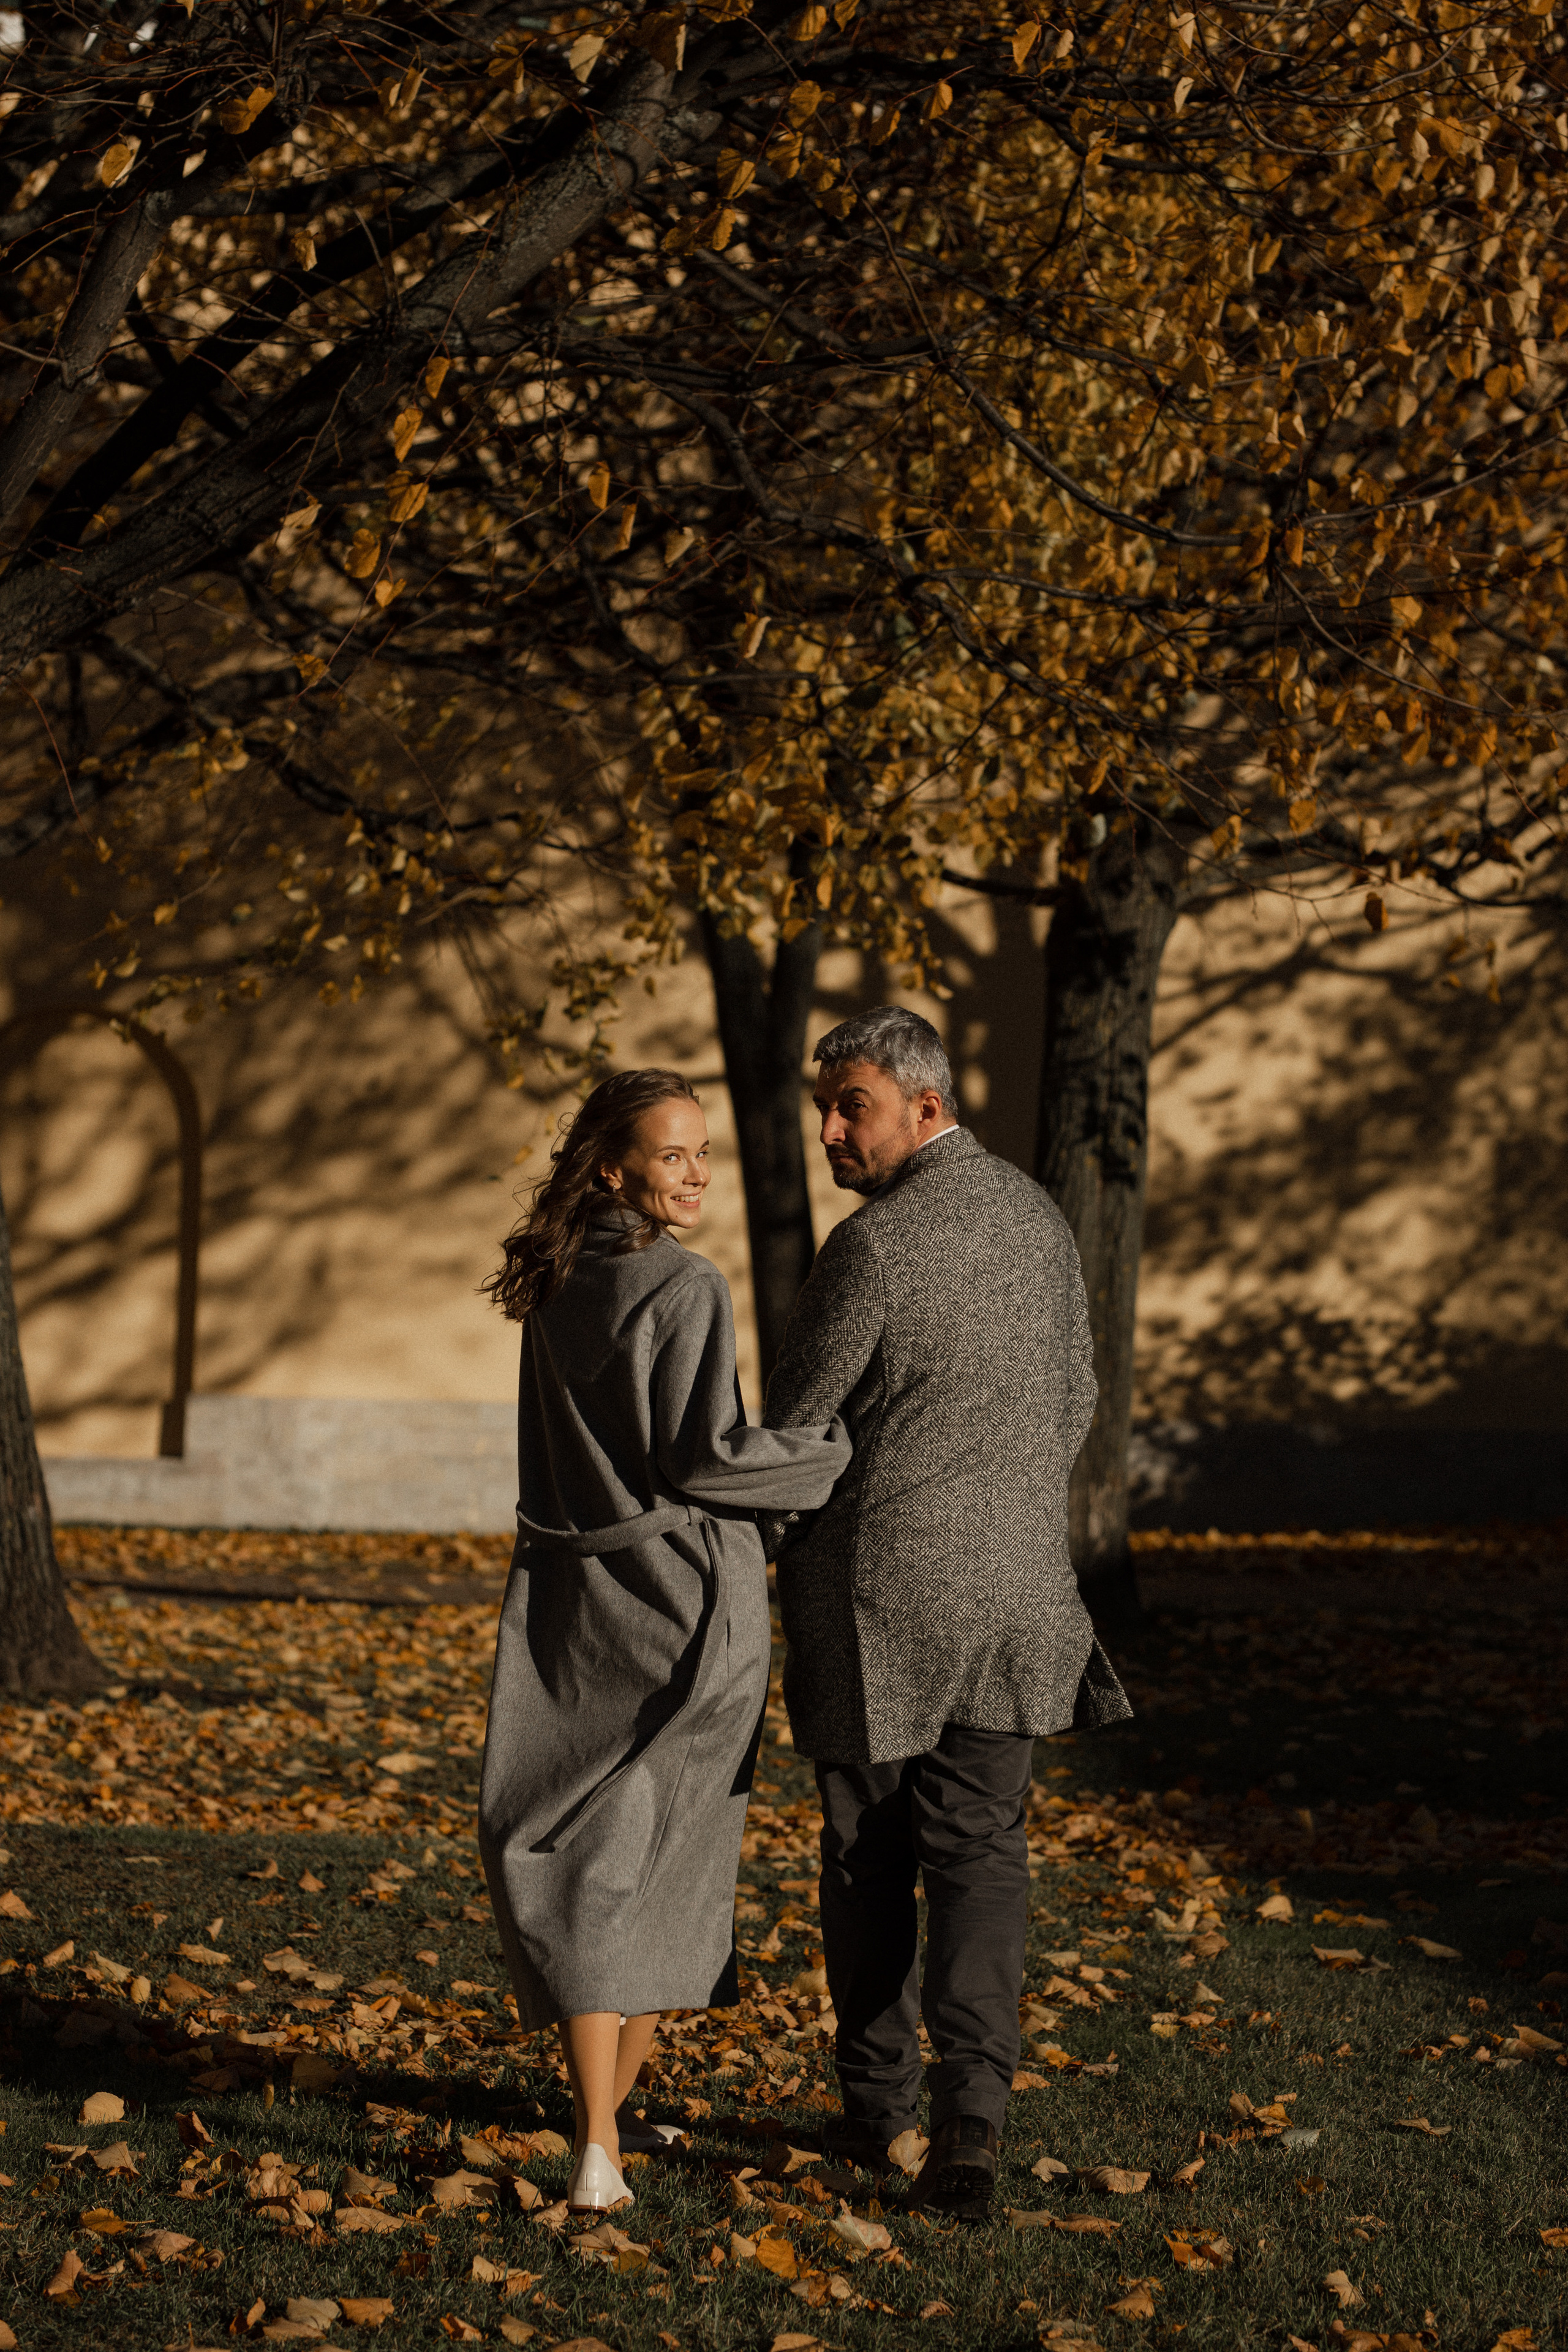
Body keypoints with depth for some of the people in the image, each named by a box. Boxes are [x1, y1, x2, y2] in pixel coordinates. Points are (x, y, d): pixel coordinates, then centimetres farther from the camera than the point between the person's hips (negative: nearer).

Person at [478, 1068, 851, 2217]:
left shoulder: (560, 1292, 8)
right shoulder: (685, 1289, -12)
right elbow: (707, 1458, -16)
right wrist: (846, 1451, -5)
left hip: (570, 1603, 5)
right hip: (681, 1602, -5)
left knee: (568, 1862, 3)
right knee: (658, 1864, 10)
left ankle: (598, 2145, -1)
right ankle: (613, 2106, 20)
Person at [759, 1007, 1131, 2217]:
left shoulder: (873, 1246, -17)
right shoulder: (1037, 1216, 5)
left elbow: (794, 1425, -8)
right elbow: (1075, 1398, 16)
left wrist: (776, 1544, 11)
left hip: (877, 1593, -5)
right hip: (1013, 1589, 5)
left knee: (870, 1858, 10)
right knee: (978, 1856, 5)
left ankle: (878, 2105, 20)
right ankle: (972, 2115, -10)